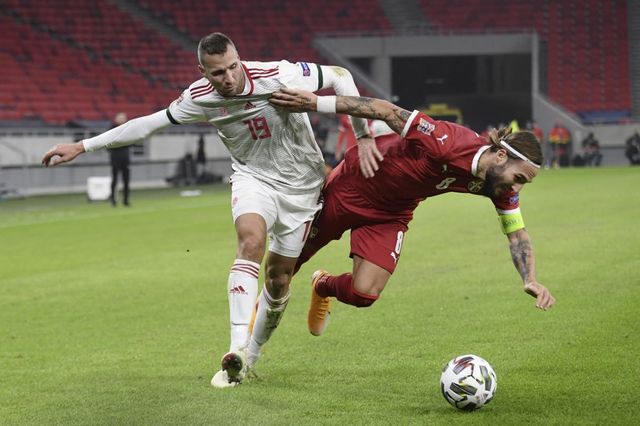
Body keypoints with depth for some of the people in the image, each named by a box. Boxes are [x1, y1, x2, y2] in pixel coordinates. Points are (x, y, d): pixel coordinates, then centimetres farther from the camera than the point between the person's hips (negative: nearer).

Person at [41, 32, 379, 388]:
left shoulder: (277, 76, -25)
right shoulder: (200, 97, -14)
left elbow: (339, 76, -14)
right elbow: (149, 123, -5)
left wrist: (363, 136, -16)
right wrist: (82, 146, -5)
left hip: (299, 185, -1)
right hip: (253, 177, 1)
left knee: (278, 278, 2)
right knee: (251, 242, -29)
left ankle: (251, 354, 25)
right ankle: (237, 352, -34)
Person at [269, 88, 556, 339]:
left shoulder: (501, 186, -17)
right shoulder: (448, 142, -38)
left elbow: (516, 233, -8)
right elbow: (387, 111, -33)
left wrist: (530, 280, -25)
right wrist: (316, 102, -33)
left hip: (392, 215, 5)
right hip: (350, 188, -5)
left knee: (363, 294, -9)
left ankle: (323, 288, 26)